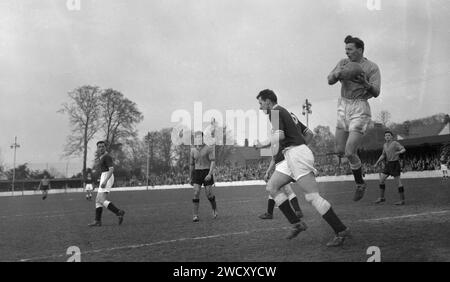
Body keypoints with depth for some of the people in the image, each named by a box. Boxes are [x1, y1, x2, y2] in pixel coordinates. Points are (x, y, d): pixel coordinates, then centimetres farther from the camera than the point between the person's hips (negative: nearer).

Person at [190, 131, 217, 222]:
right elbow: (191, 165, 15)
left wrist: (210, 174, -23)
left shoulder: (208, 148, -5)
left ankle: (214, 208, 29)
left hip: (207, 173, -3)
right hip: (197, 173, 3)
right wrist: (191, 178, 17)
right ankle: (195, 215, -7)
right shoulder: (193, 150, 7)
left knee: (209, 194, -1)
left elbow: (213, 162, -11)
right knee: (196, 193, -10)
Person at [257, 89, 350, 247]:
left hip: (296, 154, -10)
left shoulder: (275, 111, -6)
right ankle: (296, 223, 5)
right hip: (291, 157, 10)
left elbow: (280, 135, -24)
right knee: (271, 187, 8)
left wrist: (274, 144, -3)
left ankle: (341, 231, -11)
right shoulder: (282, 111, 24)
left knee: (312, 196, -13)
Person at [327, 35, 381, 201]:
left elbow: (376, 93, -14)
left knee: (349, 153, -12)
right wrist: (337, 73, -22)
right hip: (343, 108, 5)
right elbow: (330, 81, 1)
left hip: (360, 110, -5)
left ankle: (360, 184, 11)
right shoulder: (344, 63, 6)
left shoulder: (372, 68, -7)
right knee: (339, 151, 9)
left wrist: (365, 84, -35)